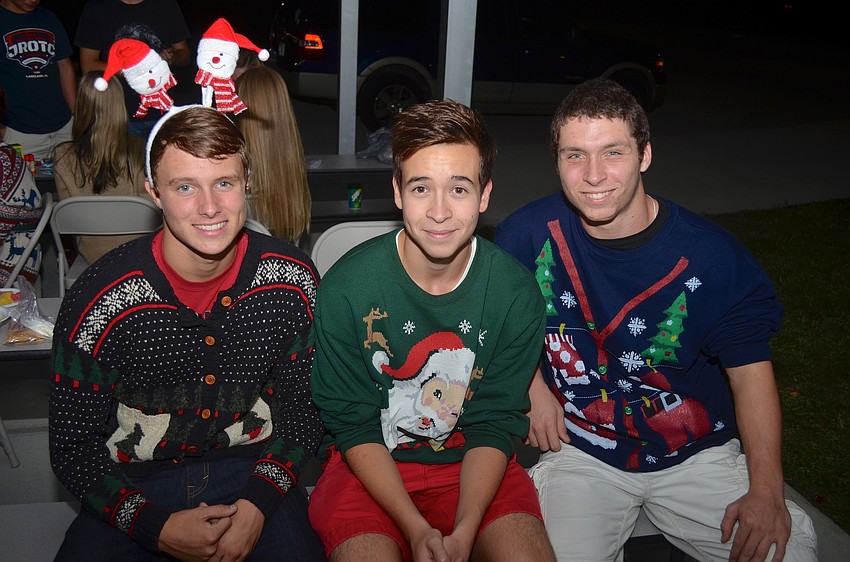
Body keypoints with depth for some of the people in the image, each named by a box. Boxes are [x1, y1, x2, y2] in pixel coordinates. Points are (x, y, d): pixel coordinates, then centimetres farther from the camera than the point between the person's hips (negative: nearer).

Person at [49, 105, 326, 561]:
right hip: (133, 484, 0)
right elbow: (72, 448, -6)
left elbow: (304, 407, 1)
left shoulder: (292, 280, -10)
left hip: (253, 468, 1)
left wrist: (258, 503, -12)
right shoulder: (98, 301, -16)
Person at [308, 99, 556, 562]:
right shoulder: (345, 286, -16)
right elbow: (352, 423, -9)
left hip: (475, 465, 2)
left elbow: (495, 423, -5)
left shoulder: (515, 293, -11)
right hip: (368, 467, -1)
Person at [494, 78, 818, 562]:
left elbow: (750, 370, -6)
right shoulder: (528, 235, -10)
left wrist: (766, 490, -13)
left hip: (695, 454, 1)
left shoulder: (715, 255, -12)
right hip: (579, 451, 0)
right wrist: (533, 387, -6)